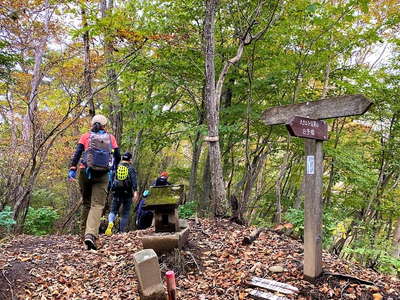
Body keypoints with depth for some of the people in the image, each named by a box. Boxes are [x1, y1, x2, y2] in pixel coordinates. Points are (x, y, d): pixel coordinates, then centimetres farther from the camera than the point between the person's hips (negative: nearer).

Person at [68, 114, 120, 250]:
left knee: (86, 202, 19)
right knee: (97, 205, -6)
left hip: (85, 172, 2)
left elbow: (77, 153, -4)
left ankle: (85, 229, 24)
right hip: (102, 175, -1)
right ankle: (91, 235, -21)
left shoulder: (86, 136, 9)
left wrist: (72, 169, -8)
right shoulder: (111, 137, 9)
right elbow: (117, 156, 8)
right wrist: (113, 168, 26)